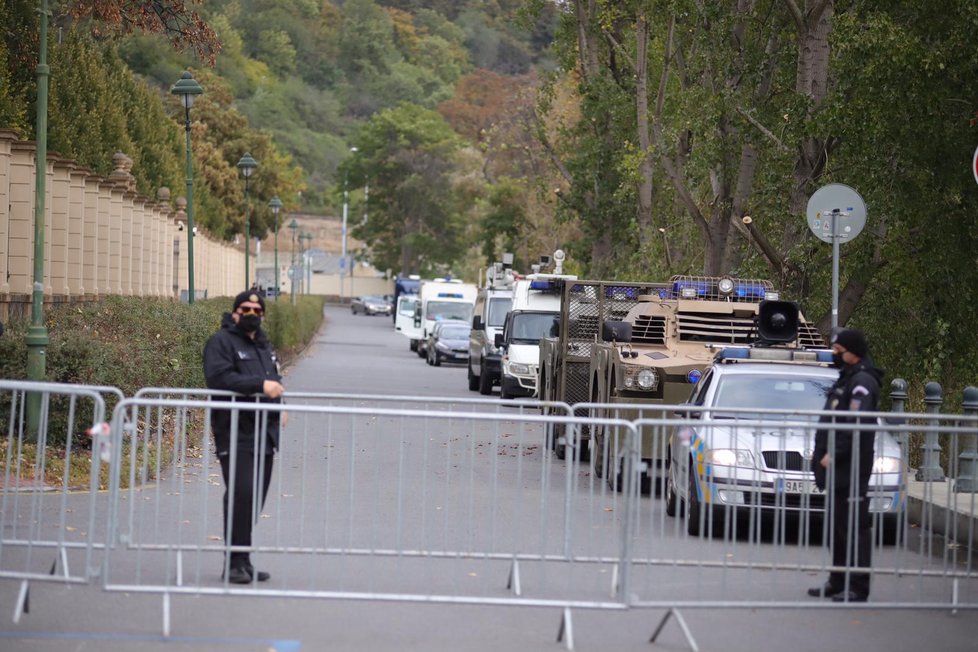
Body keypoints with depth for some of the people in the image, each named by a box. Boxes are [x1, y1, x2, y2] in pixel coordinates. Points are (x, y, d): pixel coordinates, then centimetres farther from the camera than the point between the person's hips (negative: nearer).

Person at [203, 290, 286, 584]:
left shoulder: (264, 345, 23)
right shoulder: (221, 342, -3)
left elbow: (275, 379, 33)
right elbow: (219, 377, -19)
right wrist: (260, 385, -25)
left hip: (264, 434, 8)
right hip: (235, 434, -8)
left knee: (255, 498, 8)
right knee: (241, 494, -15)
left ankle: (242, 561, 15)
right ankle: (235, 562, -11)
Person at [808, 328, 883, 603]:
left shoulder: (863, 382, -13)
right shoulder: (847, 378, 19)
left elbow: (856, 426, -23)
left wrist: (834, 455, -21)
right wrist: (820, 451, 17)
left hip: (852, 469, -10)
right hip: (837, 469, 10)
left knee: (854, 527, -8)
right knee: (837, 526, 14)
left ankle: (858, 588, -8)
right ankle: (838, 582, 22)